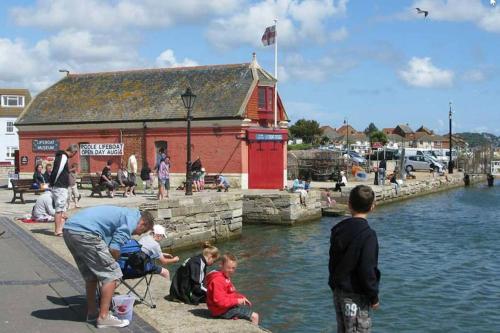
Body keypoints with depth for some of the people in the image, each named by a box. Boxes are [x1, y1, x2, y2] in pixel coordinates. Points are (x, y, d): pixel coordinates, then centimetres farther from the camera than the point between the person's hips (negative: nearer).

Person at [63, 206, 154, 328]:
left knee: (90, 275, 23)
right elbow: (114, 248, -7)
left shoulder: (125, 213, 28)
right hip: (85, 232, -10)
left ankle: (91, 312, 33)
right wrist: (113, 262, 13)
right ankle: (104, 317, 2)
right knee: (111, 274, 0)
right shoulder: (132, 219, 0)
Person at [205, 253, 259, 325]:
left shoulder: (226, 277, 11)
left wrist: (241, 297, 1)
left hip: (227, 305, 11)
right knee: (255, 316, -11)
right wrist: (237, 301, -22)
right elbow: (220, 301, -30)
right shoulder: (218, 280, -24)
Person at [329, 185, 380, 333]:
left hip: (338, 292, 7)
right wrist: (374, 297, -9)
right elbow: (367, 270, -20)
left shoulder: (338, 229, 4)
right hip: (356, 296, -7)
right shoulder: (367, 234, -18)